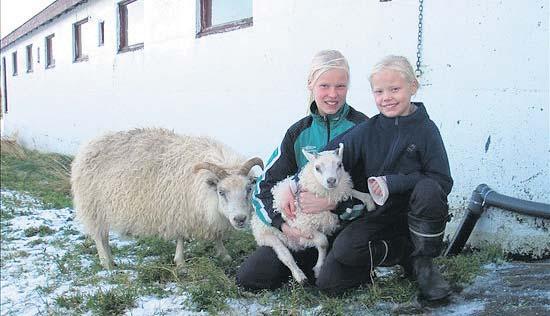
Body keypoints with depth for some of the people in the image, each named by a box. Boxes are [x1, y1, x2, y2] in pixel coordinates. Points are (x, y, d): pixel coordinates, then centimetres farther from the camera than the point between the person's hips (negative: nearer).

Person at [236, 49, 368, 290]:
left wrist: (332, 202, -25)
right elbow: (263, 187, 3)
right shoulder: (298, 133, 5)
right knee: (248, 278, -8)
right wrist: (282, 223, -14)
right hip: (302, 229, 3)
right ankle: (303, 265, 18)